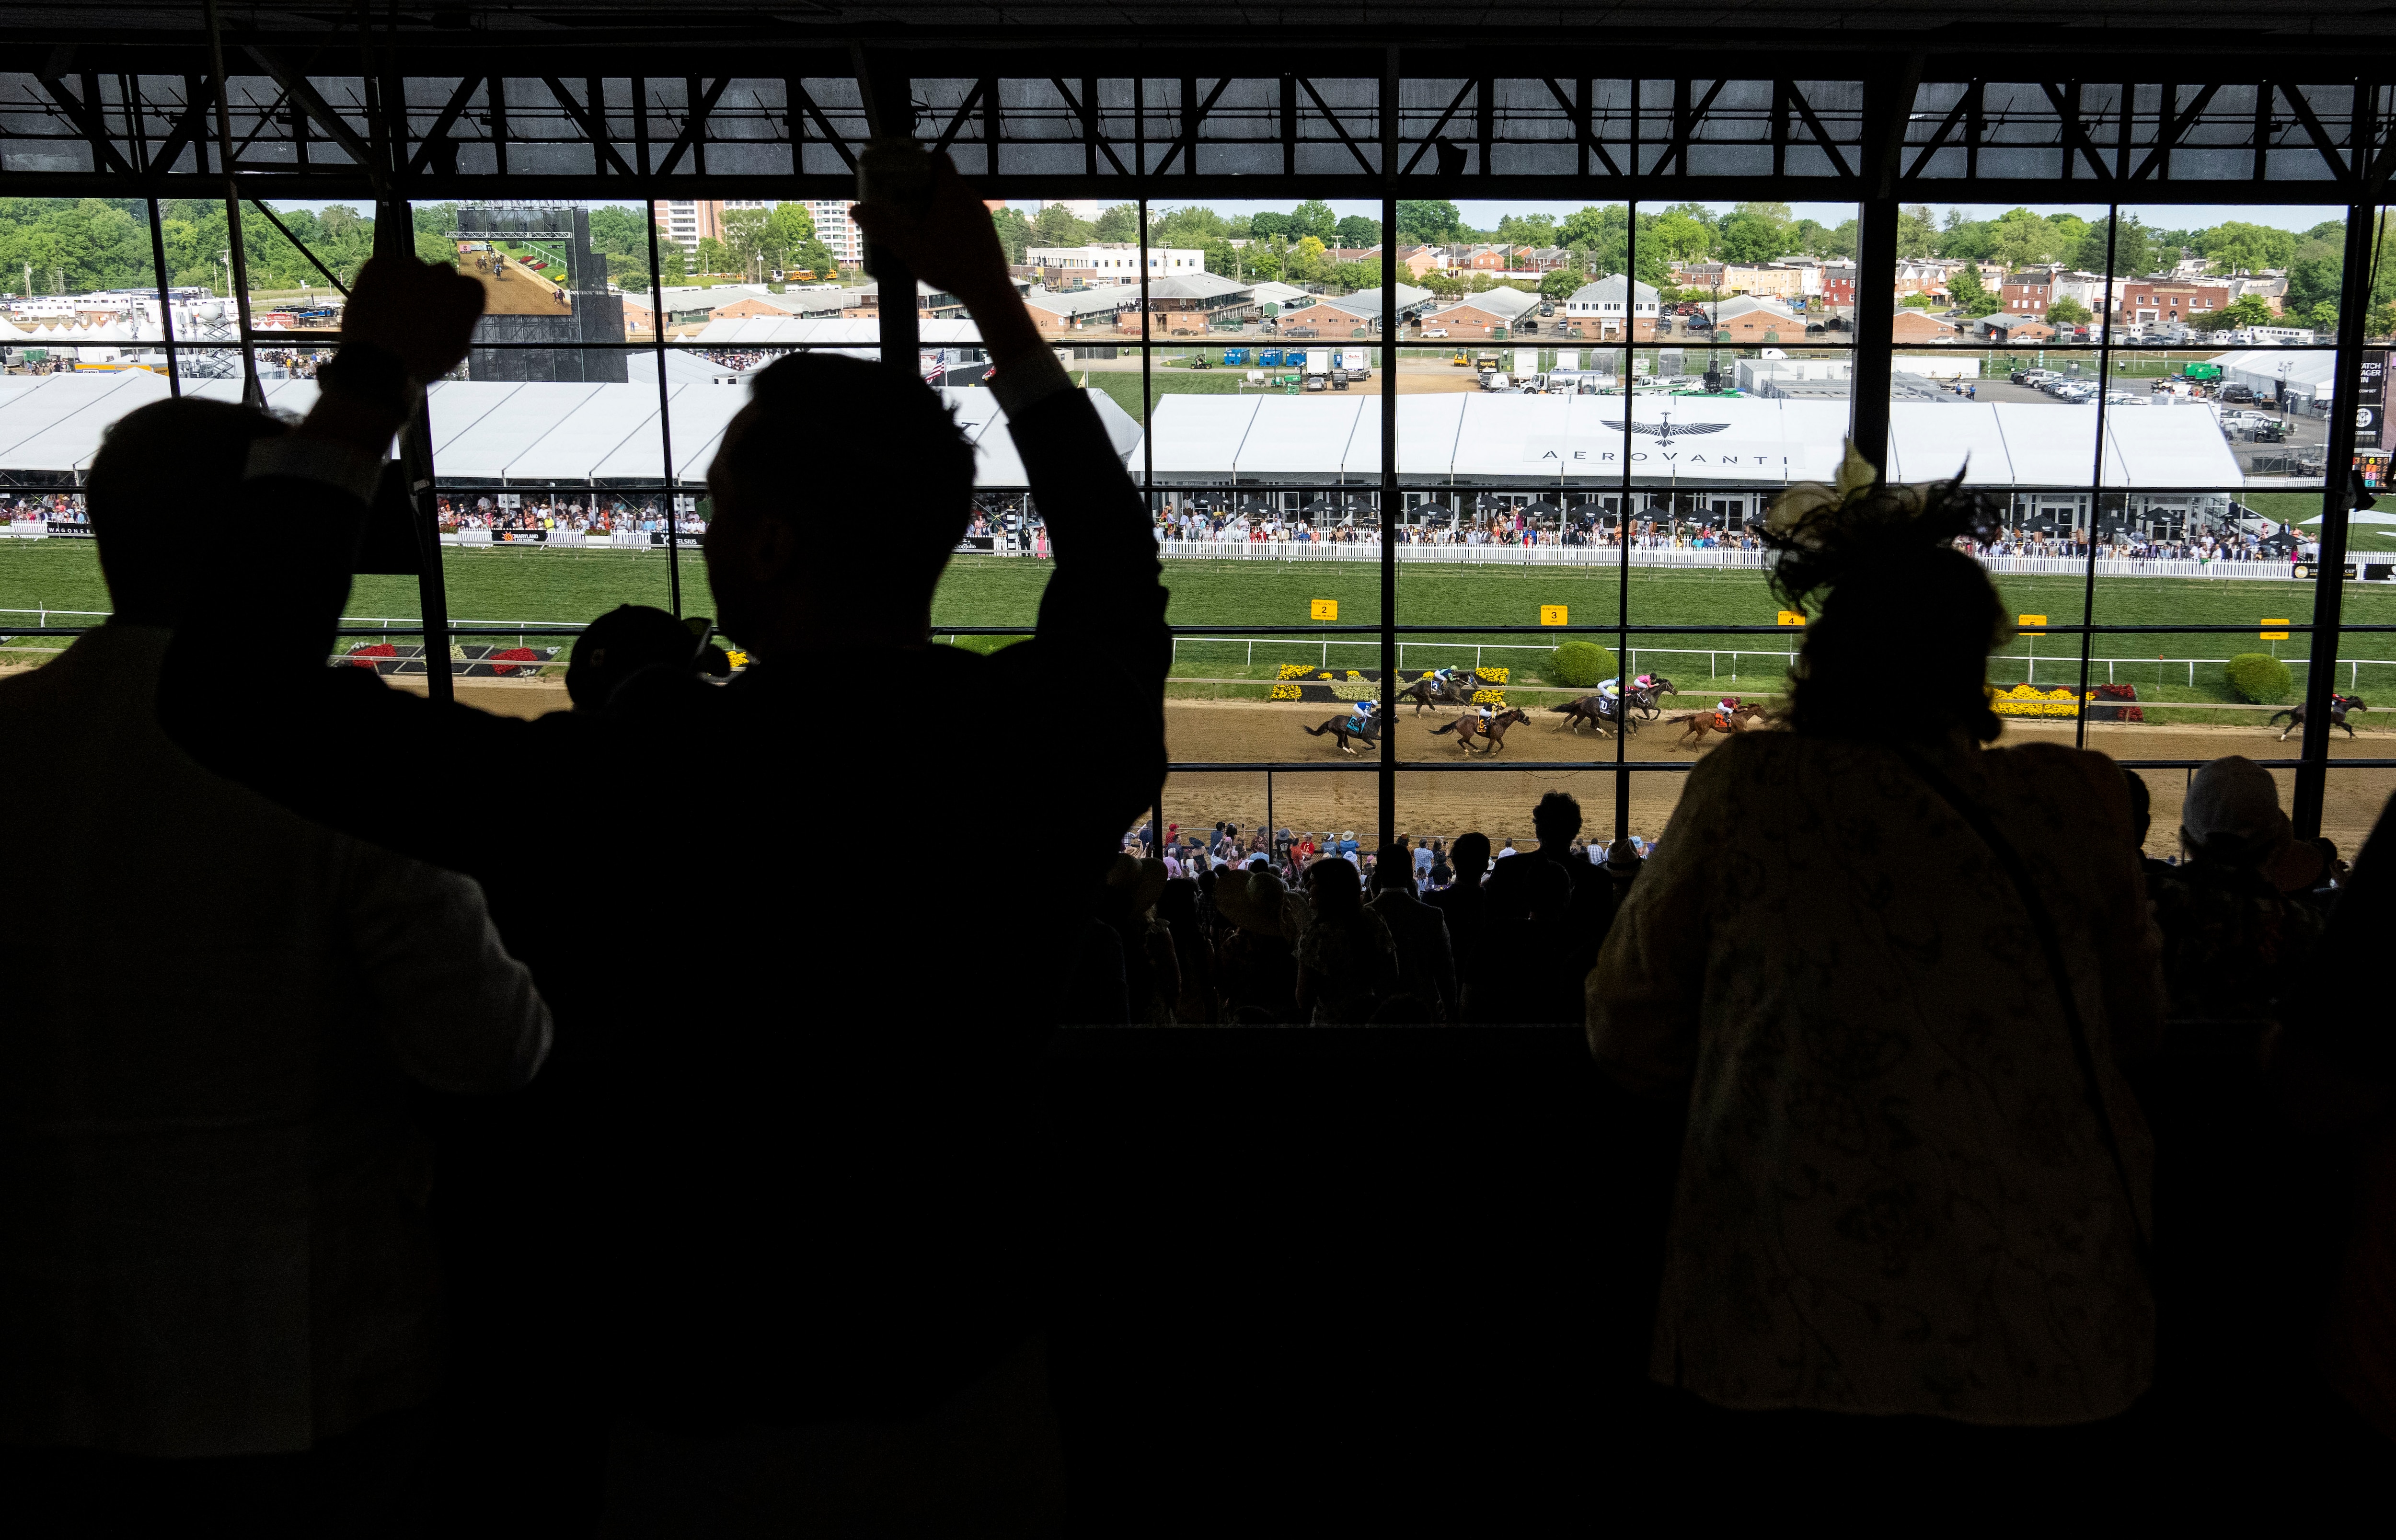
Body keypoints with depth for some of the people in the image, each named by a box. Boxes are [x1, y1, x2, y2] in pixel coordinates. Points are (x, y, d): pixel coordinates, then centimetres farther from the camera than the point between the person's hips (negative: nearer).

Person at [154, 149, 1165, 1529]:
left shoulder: (645, 788, -26)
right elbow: (1119, 573, 12)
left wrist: (369, 384, -6)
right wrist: (995, 303, 19)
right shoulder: (1050, 741, -13)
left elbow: (235, 692, -15)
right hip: (993, 1399, 5)